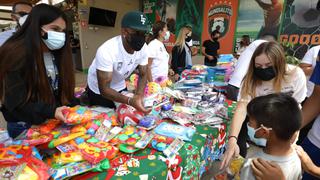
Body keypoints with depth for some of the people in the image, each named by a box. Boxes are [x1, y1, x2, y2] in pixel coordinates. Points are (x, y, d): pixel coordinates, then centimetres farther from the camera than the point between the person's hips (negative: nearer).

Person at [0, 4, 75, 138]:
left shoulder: (57, 53, -2)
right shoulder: (16, 55, -19)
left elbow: (64, 89, 0)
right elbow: (16, 103, -21)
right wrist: (51, 112, -32)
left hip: (55, 122, 5)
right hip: (25, 127, -5)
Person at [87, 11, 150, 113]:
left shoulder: (143, 47, -21)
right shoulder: (106, 51, -37)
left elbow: (143, 75, -10)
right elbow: (104, 89, -33)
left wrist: (139, 95, -30)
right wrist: (130, 101, -47)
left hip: (120, 87, 5)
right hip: (99, 91, -4)